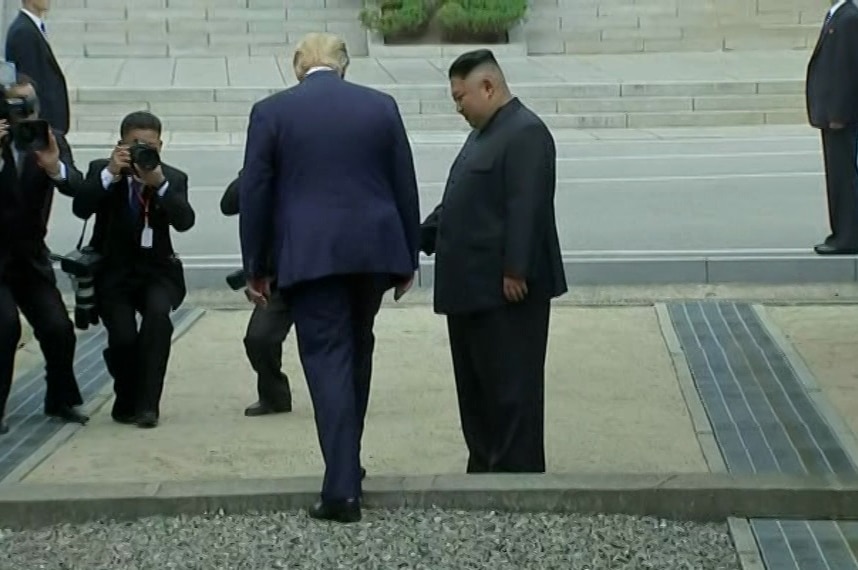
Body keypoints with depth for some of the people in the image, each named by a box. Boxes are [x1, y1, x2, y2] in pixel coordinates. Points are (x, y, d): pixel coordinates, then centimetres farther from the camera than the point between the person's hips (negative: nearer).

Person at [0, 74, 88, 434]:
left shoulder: (52, 141, 0)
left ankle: (61, 400, 21)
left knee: (59, 328, -5)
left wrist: (55, 167, -35)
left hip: (31, 258, 3)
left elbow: (77, 187, -15)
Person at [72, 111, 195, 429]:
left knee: (158, 314, -30)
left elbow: (185, 221, -18)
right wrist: (110, 173, -27)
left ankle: (147, 404, -20)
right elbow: (81, 209, -18)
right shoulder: (101, 171, -1)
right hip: (113, 272, 0)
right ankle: (127, 402, 11)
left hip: (156, 270, 0)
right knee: (122, 337, -19)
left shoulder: (173, 179, 0)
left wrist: (160, 184, -30)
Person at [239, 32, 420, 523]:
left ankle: (343, 487, -11)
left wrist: (256, 267, 7)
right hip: (374, 249, 3)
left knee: (327, 359, -3)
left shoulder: (271, 112, 0)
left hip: (309, 255, -3)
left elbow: (255, 194, 0)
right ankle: (347, 464, 31)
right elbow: (405, 187, 8)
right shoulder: (381, 106, 7)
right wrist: (409, 256, 16)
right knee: (357, 352, 20)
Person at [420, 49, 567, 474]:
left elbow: (527, 208, -21)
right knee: (475, 387, 15)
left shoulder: (525, 133, -13)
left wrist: (515, 272, -24)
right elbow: (456, 203, 24)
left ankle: (518, 475, 3)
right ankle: (484, 469, 24)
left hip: (505, 290, -10)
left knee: (512, 388, -3)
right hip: (472, 288, 10)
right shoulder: (484, 133, 18)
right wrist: (420, 238, 17)